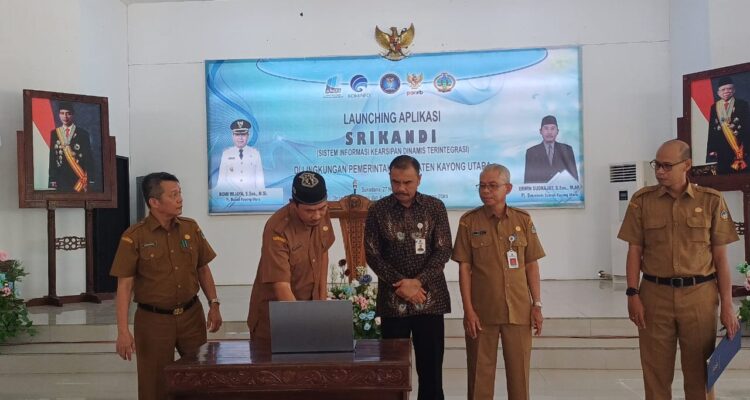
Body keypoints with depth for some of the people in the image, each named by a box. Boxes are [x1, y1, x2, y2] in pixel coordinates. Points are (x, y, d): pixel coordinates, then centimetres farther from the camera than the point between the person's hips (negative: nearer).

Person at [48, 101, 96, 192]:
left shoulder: (83, 133, 2)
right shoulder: (54, 133, 9)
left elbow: (89, 158, 0)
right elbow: (52, 157, 9)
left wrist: (91, 180, -6)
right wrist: (52, 179, 1)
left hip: (79, 177, -2)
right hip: (61, 178, 2)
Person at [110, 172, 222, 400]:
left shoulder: (191, 228, 2)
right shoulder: (134, 237, -10)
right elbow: (124, 286, -10)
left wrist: (213, 304, 3)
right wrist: (123, 331, -15)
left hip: (191, 314, 4)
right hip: (153, 320, -3)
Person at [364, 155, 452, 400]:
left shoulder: (435, 207, 2)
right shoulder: (378, 210, 1)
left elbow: (443, 250, -2)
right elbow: (372, 254, -2)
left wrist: (418, 281, -14)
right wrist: (400, 284, -12)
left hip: (430, 298, 0)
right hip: (392, 300, 0)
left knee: (431, 366, 6)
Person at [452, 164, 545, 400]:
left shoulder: (523, 220, 4)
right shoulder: (469, 221, -2)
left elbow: (531, 265, 7)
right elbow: (464, 267, -3)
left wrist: (537, 305, 3)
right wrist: (468, 310, -8)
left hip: (519, 310, 2)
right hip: (482, 311, -1)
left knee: (519, 371, 9)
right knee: (480, 372, 7)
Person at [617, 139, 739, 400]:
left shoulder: (711, 200, 1)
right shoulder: (642, 200, 2)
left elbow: (721, 256, 2)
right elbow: (634, 251, 3)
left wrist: (727, 305, -1)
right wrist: (632, 294, -6)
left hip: (699, 296, 0)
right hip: (655, 295, 1)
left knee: (700, 372, 9)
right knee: (656, 372, 8)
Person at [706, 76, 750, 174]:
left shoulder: (742, 104, 4)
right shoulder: (714, 107, 10)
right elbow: (711, 129, 7)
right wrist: (712, 149, 1)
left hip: (739, 146, -2)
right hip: (722, 148, 2)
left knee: (740, 172, -1)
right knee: (723, 172, 2)